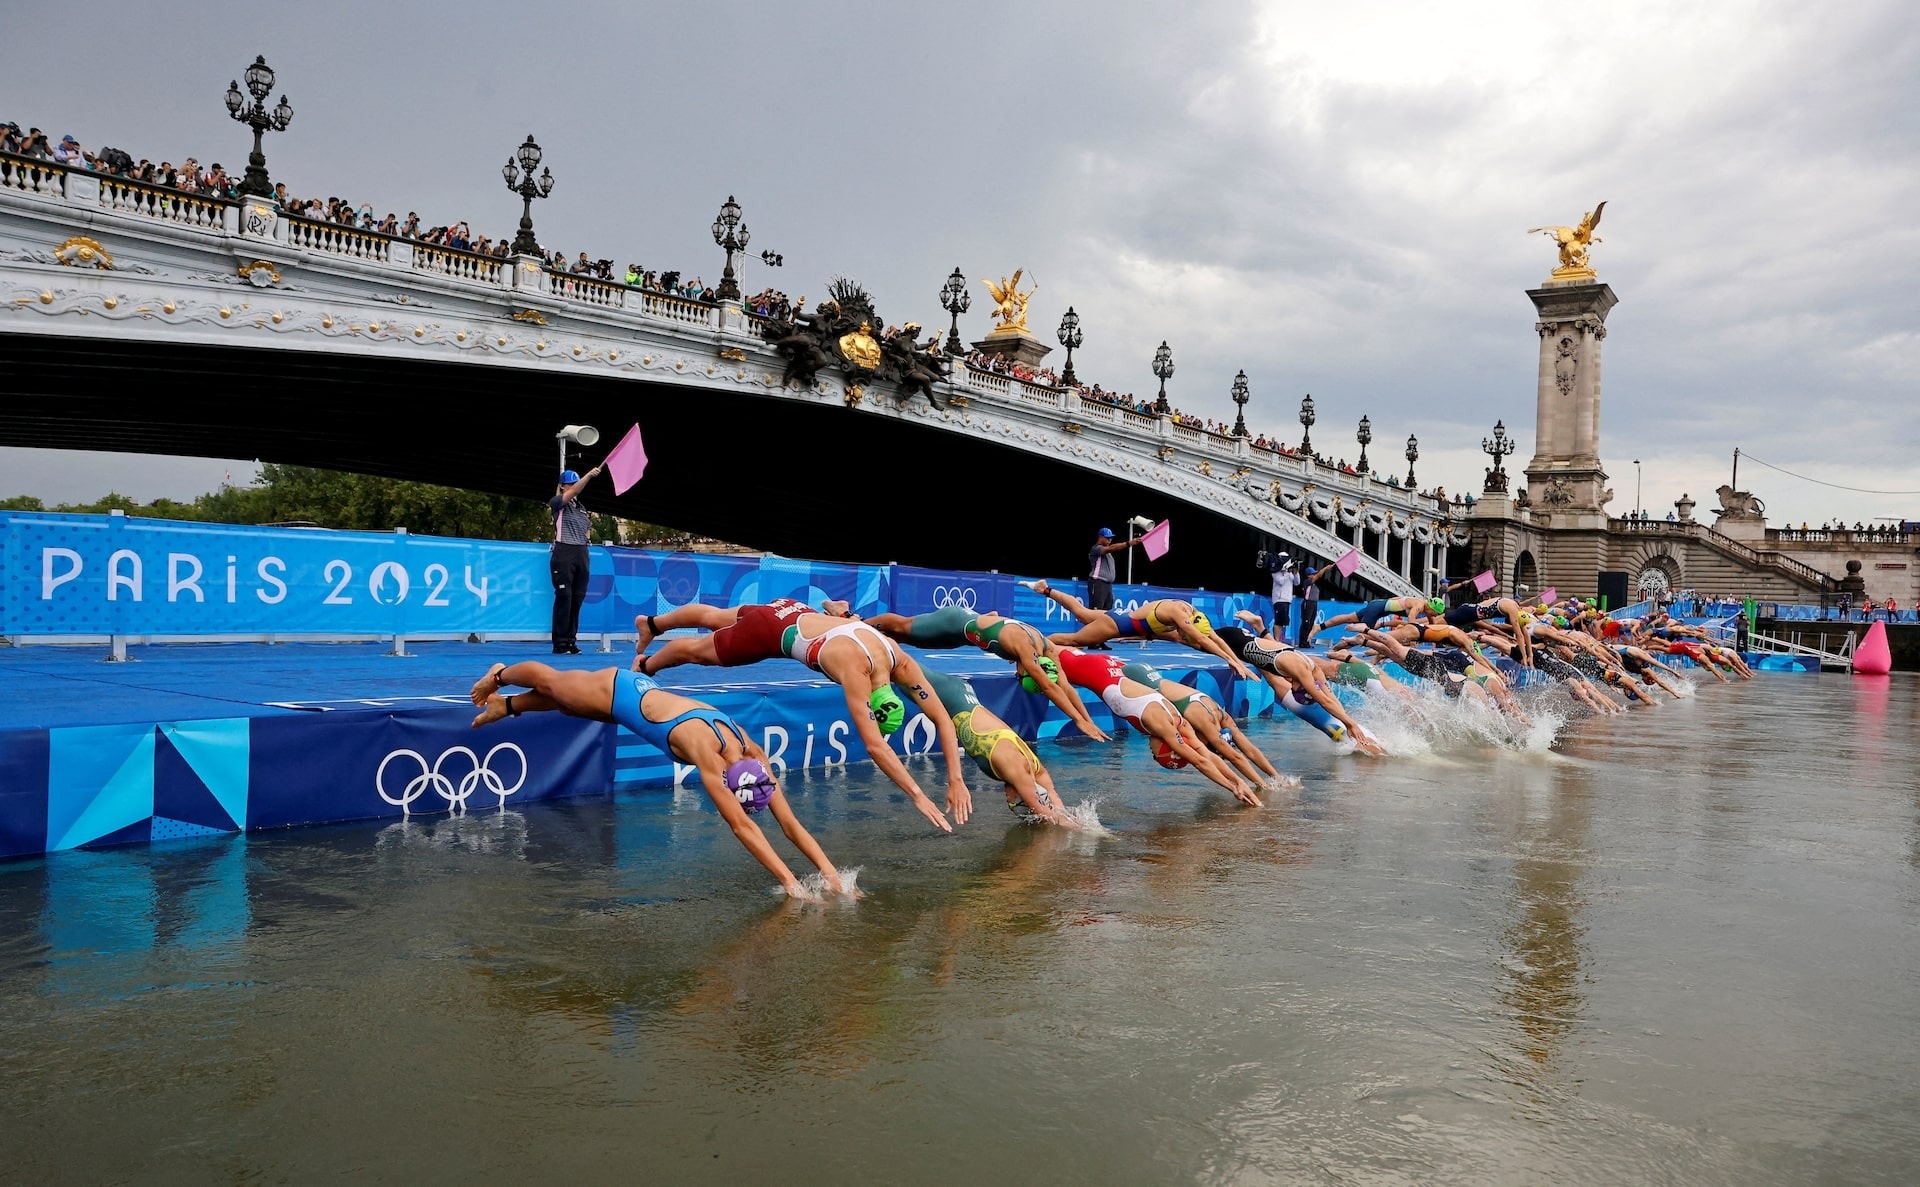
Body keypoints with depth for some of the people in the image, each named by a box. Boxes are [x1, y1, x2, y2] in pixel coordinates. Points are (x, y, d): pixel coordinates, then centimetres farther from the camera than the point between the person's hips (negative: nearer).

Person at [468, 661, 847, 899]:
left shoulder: (753, 755, -24)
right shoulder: (708, 754, -42)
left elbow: (790, 822, -24)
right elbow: (742, 826, -46)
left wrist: (830, 872, -32)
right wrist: (789, 881, -49)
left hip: (640, 693, 5)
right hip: (618, 692, -5)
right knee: (548, 681, 24)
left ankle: (503, 704, 58)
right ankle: (498, 677, 55)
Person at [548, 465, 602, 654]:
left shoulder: (582, 508, 20)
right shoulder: (557, 503, 1)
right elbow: (574, 492, -18)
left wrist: (591, 523, 9)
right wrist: (589, 475, -27)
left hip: (582, 553, 6)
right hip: (564, 553, -6)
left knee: (577, 599, 5)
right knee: (564, 597, -8)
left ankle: (571, 641, 11)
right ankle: (560, 643, -5)